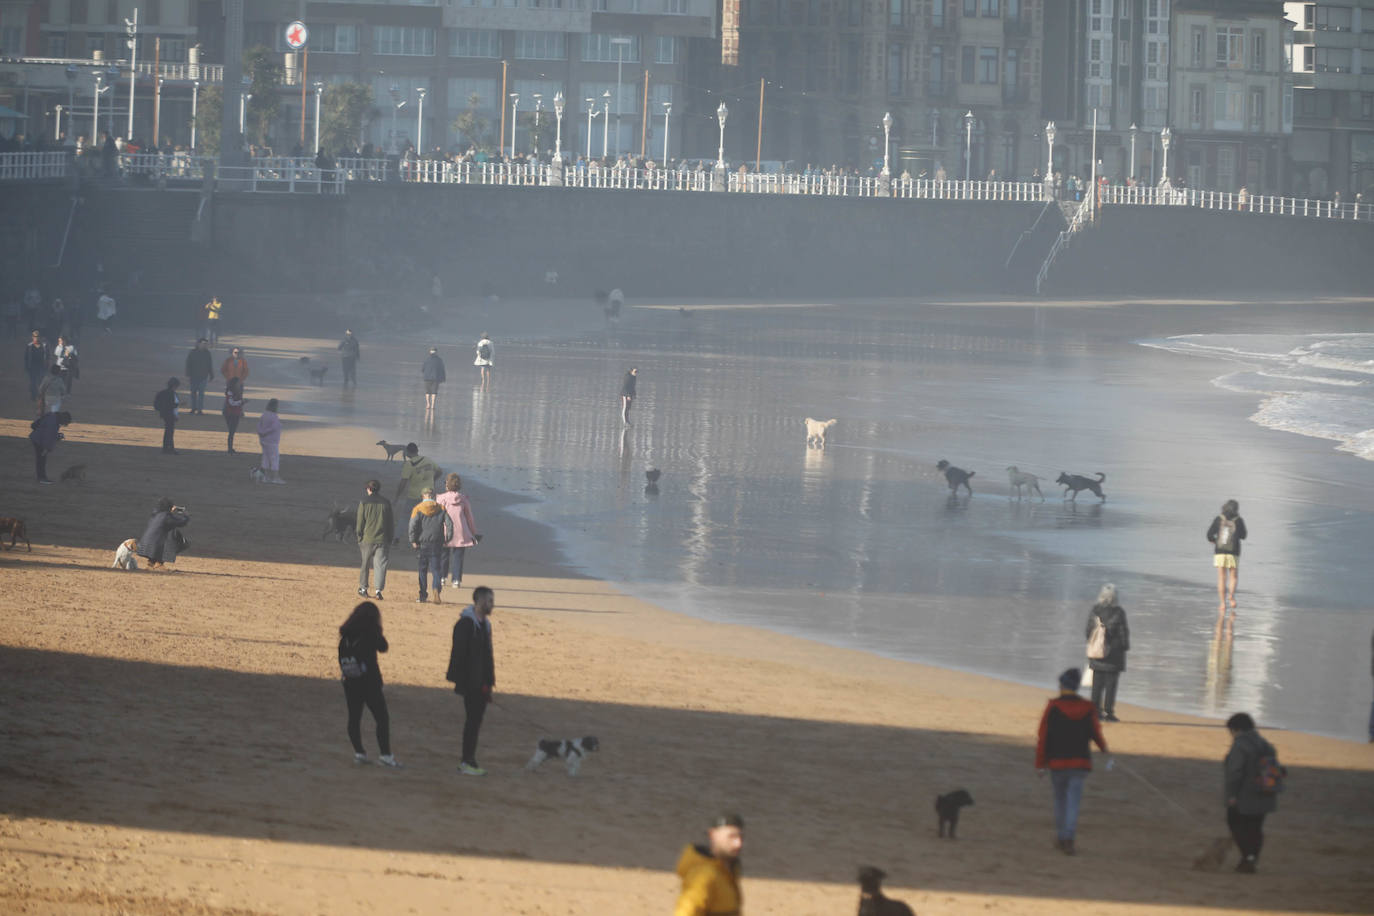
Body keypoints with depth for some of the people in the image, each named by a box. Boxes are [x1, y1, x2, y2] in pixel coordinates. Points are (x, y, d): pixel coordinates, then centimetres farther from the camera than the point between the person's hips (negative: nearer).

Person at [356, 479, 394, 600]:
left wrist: (359, 538, 5)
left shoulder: (364, 502, -2)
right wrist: (390, 539, 12)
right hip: (382, 539, 1)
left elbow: (360, 522, -3)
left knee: (365, 564, 13)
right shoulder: (386, 502, 4)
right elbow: (391, 523, 6)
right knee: (380, 565, 0)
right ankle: (379, 590, -9)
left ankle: (363, 589, 20)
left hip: (367, 539, -1)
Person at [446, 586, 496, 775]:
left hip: (482, 683, 9)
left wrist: (489, 681, 19)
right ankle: (467, 762, -5)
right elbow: (458, 653, -16)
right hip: (470, 683, -9)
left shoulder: (485, 624, 14)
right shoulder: (465, 624, -14)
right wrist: (458, 681, -18)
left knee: (476, 719, 10)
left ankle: (467, 760, 15)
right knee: (472, 720, -8)